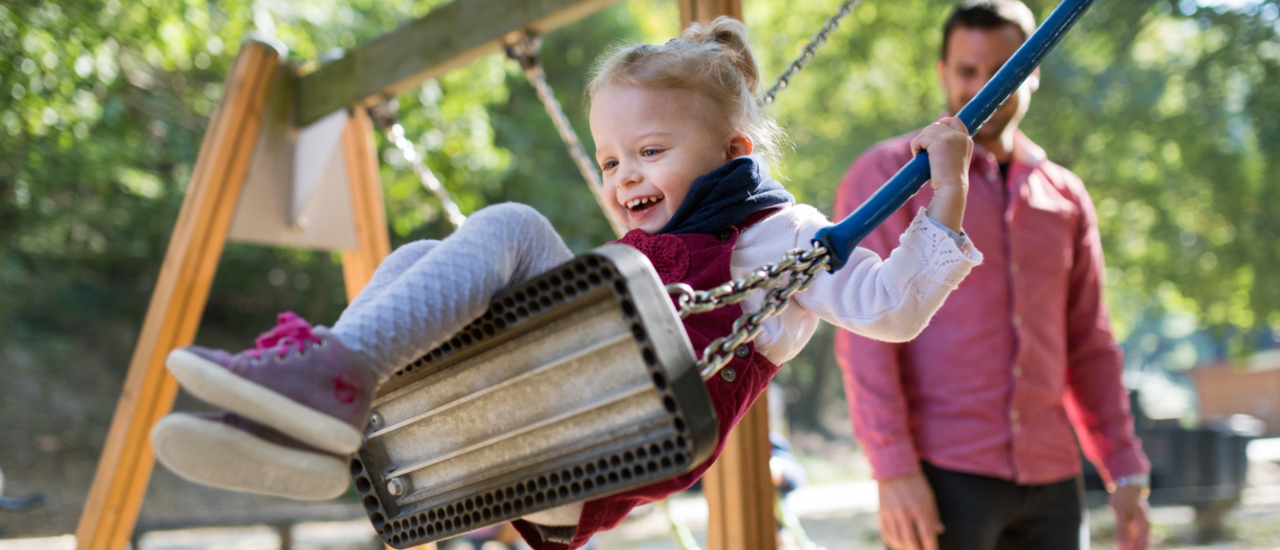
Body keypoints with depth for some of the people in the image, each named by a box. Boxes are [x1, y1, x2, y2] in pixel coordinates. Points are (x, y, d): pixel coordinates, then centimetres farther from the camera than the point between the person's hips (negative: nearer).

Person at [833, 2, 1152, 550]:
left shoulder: (1065, 196, 14)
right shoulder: (888, 175, -1)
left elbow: (1090, 347, 18)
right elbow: (863, 335, -8)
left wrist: (1126, 472, 11)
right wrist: (893, 468, -16)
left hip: (1051, 483, 5)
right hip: (943, 477, -5)